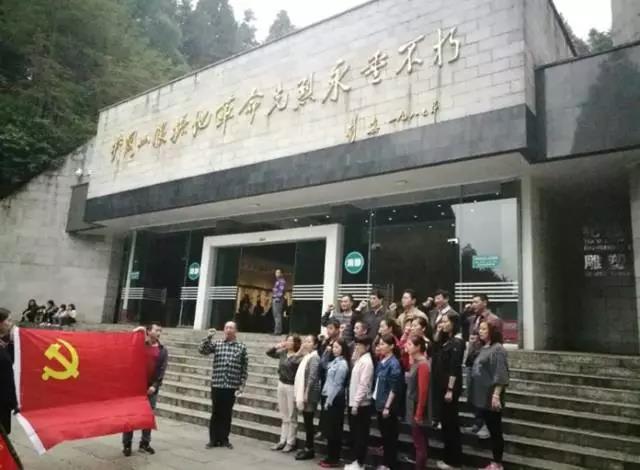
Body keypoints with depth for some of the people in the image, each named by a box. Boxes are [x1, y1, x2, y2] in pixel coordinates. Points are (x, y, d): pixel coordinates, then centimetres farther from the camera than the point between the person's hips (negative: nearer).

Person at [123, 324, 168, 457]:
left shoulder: (162, 350, 7)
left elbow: (162, 370, 2)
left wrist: (155, 385, -10)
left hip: (151, 388, 2)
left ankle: (145, 443, 17)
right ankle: (127, 444, 12)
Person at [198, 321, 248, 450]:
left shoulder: (242, 347, 3)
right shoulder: (216, 344, 5)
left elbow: (244, 368, 3)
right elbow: (202, 351, -5)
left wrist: (241, 386, -1)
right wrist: (208, 337, -15)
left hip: (232, 386, 0)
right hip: (217, 385, 0)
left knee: (227, 414, 8)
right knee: (216, 413, 7)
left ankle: (224, 439, 21)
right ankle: (213, 439, 18)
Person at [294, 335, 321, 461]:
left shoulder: (314, 358, -14)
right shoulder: (307, 356, 15)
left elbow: (312, 378, -20)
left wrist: (306, 394, -21)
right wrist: (300, 394, 15)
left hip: (309, 396, -9)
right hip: (303, 394, 9)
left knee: (308, 422, -2)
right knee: (306, 422, 14)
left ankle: (310, 450, 6)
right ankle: (307, 447, 23)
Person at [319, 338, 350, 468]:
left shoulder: (342, 364, -14)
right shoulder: (334, 361, 12)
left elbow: (337, 384, -16)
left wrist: (329, 400, -15)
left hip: (335, 399, -8)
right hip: (330, 398, 8)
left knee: (333, 430, -1)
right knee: (329, 429, 13)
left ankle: (334, 459, 8)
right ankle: (331, 457, 21)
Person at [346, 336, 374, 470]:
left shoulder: (366, 361, -15)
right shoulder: (359, 360, 13)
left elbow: (363, 385, -19)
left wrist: (356, 403, -18)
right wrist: (353, 402, 14)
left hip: (361, 404, -9)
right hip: (354, 402, 9)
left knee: (361, 434, 1)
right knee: (355, 433, 14)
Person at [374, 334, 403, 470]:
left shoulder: (394, 364, -16)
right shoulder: (381, 362, 6)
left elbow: (394, 388, -17)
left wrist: (387, 406, -18)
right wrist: (378, 401, 9)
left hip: (388, 405, -7)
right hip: (380, 403, 7)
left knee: (390, 436, 6)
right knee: (384, 434, 17)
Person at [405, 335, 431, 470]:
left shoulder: (423, 365, -19)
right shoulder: (415, 363, 9)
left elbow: (423, 391, -22)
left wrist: (419, 413, -20)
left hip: (418, 410, -9)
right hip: (413, 408, 9)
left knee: (419, 444, 1)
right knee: (420, 442, 16)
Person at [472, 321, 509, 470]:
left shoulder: (497, 349, -14)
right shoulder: (483, 348, 14)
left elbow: (500, 375, -20)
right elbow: (474, 369, 17)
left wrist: (496, 395, -23)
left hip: (491, 397, -9)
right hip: (482, 396, 9)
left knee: (496, 431, 2)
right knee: (491, 430, 15)